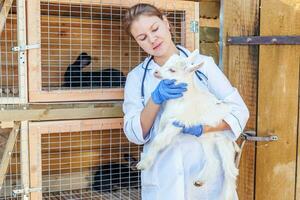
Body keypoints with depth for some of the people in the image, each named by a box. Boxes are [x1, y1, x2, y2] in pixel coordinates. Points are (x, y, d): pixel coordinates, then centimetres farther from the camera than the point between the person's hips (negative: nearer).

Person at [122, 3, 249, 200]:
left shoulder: (203, 64, -2)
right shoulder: (136, 77, 1)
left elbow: (239, 111, -5)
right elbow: (134, 134, -5)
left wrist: (201, 128, -20)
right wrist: (156, 99, -20)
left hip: (206, 173, 0)